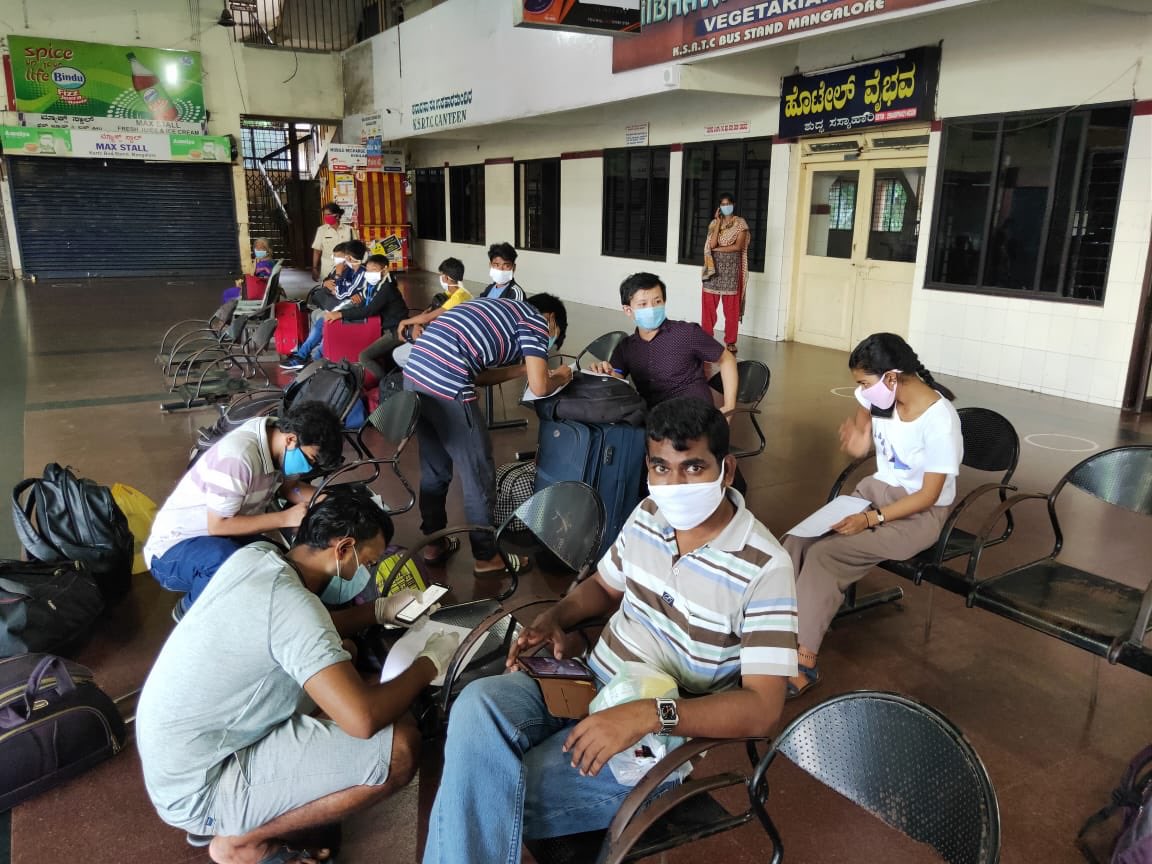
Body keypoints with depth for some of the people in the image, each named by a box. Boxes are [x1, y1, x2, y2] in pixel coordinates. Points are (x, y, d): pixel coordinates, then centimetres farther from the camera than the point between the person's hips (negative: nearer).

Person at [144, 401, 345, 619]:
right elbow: (218, 525, -27)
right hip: (174, 548, -7)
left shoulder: (277, 436, -8)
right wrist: (285, 518, -28)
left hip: (224, 540, 8)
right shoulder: (238, 456, -31)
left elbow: (289, 486, 6)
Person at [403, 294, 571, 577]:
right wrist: (561, 377, 19)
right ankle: (487, 556, 21)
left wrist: (525, 367, 32)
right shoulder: (535, 321, 6)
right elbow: (539, 387, -2)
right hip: (446, 387, -9)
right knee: (478, 474, 7)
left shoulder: (501, 311, 29)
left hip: (414, 375, 9)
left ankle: (434, 543, 36)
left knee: (433, 469, 23)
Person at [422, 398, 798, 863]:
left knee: (488, 798, -23)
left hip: (662, 734, -6)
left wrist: (650, 714, -34)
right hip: (589, 681, 6)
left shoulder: (764, 568, -18)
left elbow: (762, 708, -21)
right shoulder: (647, 516, 1)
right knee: (478, 704, -24)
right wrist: (553, 618, -2)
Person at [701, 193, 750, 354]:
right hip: (714, 267, 3)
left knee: (731, 307, 1)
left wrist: (718, 249, -9)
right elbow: (712, 244, -8)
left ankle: (731, 341, 8)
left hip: (731, 268, -2)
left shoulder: (740, 223, 1)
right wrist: (718, 221, -7)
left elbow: (738, 246, -10)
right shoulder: (714, 223, 8)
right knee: (708, 305, 1)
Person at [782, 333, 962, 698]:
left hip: (920, 513, -6)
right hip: (876, 491, 6)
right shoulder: (879, 397, -6)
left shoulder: (940, 420, -23)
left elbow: (928, 495, -19)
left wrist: (871, 519, -27)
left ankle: (805, 661, -18)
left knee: (825, 553, -25)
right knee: (797, 541, -18)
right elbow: (859, 448, 11)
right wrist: (857, 437, -13)